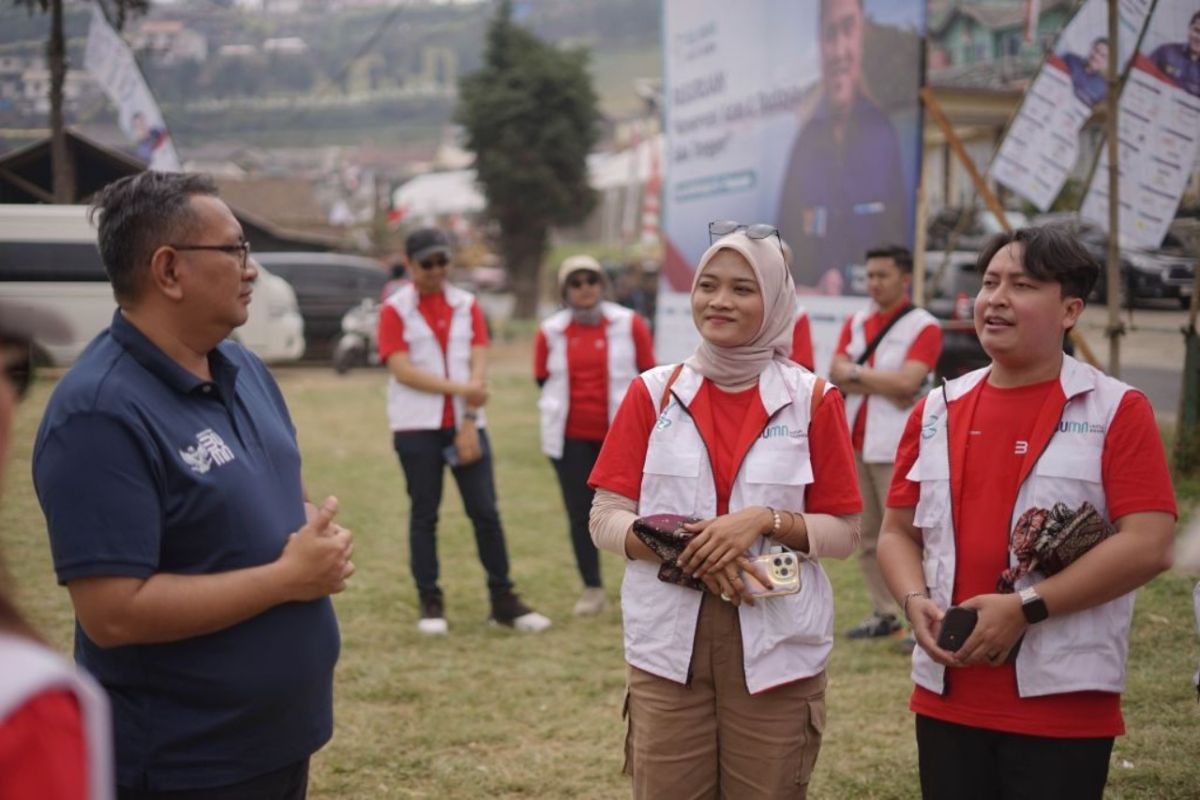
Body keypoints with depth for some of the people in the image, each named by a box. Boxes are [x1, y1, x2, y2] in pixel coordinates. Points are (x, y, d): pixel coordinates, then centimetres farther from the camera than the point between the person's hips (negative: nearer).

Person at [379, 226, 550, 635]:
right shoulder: (395, 310, -2)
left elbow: (478, 366, 1)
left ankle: (503, 600, 9)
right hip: (417, 427, -3)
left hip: (465, 424, 3)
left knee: (486, 511, 2)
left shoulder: (467, 305, 7)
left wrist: (469, 422, -9)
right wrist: (459, 388, -18)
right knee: (424, 514, 4)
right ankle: (429, 602, 12)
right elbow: (403, 371, -12)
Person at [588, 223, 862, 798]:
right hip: (668, 644, 1)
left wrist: (766, 521, -16)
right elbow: (605, 519, 1)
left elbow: (844, 533, 1)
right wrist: (684, 547, -16)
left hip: (778, 647, -1)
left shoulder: (811, 400, 0)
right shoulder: (653, 393, 3)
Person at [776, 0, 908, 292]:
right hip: (809, 302, 2)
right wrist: (816, 289, -8)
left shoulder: (884, 133, -2)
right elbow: (786, 244, 10)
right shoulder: (805, 140, 7)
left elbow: (898, 239, 2)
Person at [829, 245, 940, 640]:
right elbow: (836, 374, 1)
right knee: (867, 534, 9)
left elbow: (908, 381, -16)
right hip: (854, 443, 6)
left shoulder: (924, 326, -4)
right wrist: (885, 386, -11)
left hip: (894, 447, -6)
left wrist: (857, 374, -6)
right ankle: (884, 613, 16)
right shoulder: (856, 322, 13)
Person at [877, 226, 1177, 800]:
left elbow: (1149, 545, -12)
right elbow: (898, 532, 13)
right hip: (945, 696, 4)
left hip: (1065, 703, -4)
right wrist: (915, 601, -7)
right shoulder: (937, 410, 9)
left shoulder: (1117, 410, -4)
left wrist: (1026, 607, -17)